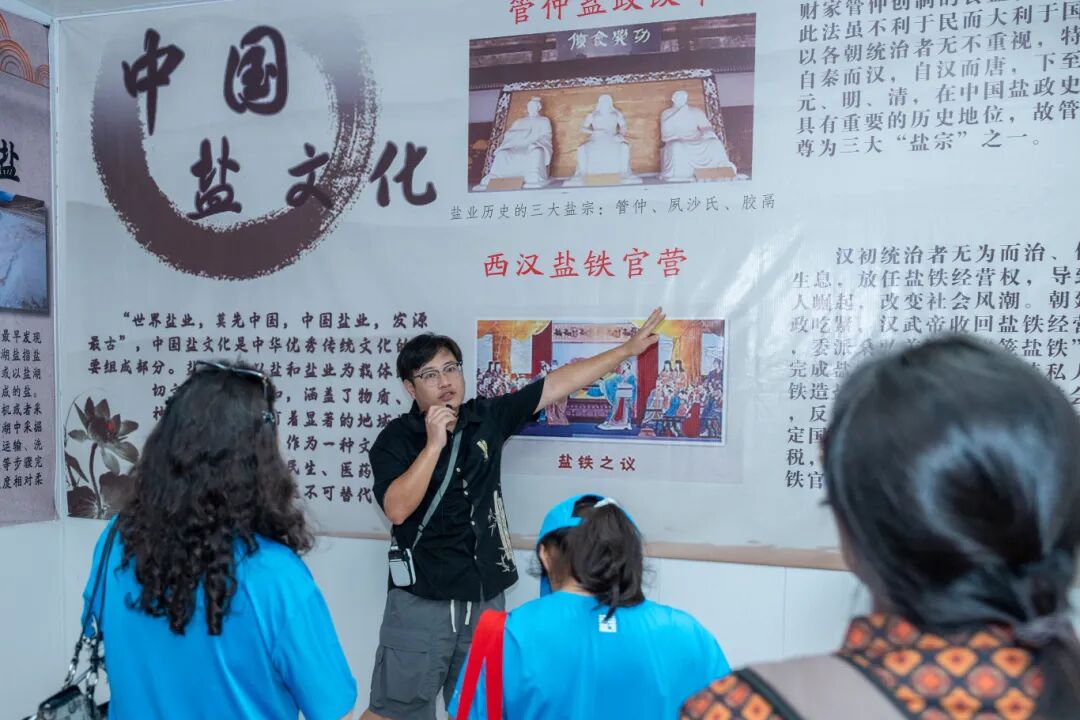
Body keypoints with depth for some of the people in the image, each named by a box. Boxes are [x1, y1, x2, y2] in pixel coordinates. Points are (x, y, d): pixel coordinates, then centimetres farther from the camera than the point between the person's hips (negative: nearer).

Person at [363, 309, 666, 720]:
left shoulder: (486, 417, 2)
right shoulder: (395, 440, -7)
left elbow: (559, 383, 3)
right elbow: (397, 509, -21)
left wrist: (628, 349, 4)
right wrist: (433, 445, -23)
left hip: (486, 597, 4)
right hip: (423, 601, -3)